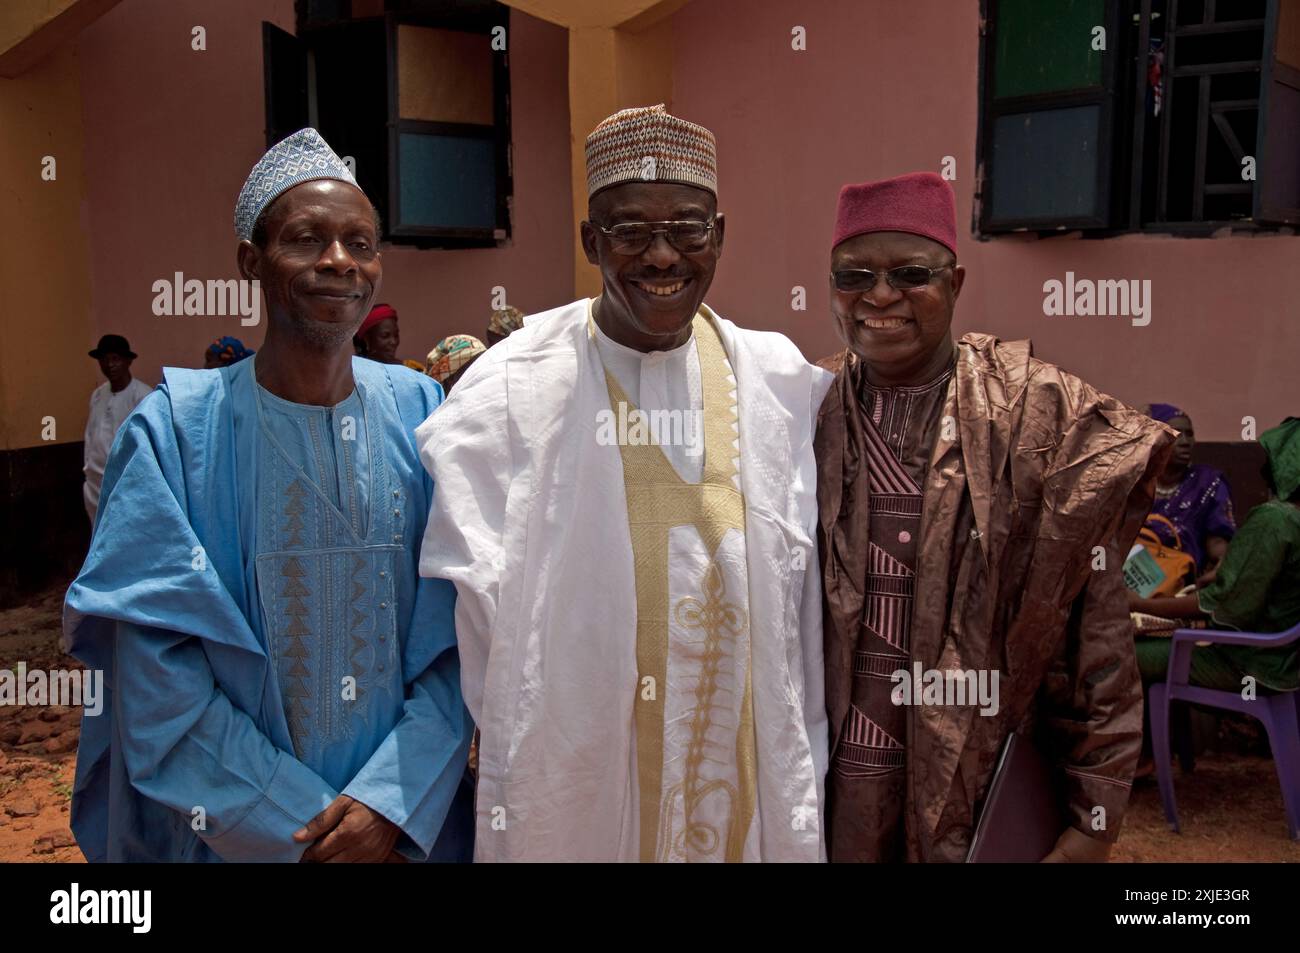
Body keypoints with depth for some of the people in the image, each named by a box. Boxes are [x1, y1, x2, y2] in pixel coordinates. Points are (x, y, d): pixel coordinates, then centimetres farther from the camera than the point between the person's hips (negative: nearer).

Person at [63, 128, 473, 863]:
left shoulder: (421, 414, -6)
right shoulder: (175, 430, -11)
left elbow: (462, 632, -6)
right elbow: (156, 678, -12)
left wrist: (392, 801, -16)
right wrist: (298, 827, -15)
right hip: (234, 828, -1)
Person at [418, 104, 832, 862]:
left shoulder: (783, 384, -2)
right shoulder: (512, 390, -11)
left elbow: (800, 604, 4)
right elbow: (464, 603, -5)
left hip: (742, 776, 3)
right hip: (569, 780, -2)